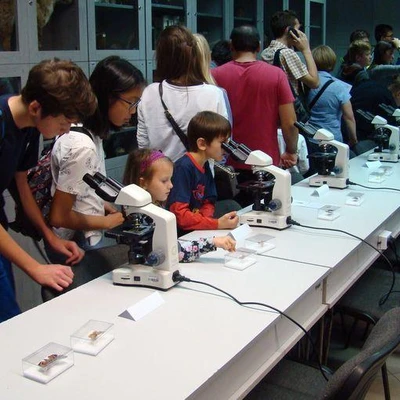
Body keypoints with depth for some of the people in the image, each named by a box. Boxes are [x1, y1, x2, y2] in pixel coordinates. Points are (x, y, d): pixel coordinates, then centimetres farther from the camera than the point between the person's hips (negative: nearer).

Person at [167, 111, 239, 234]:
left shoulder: (205, 166, 7)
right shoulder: (183, 168, -19)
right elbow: (179, 215, -21)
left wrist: (207, 219, -9)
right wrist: (217, 224, -23)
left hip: (197, 228, 8)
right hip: (179, 232, -8)